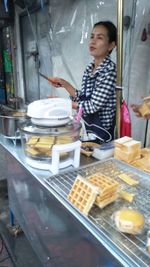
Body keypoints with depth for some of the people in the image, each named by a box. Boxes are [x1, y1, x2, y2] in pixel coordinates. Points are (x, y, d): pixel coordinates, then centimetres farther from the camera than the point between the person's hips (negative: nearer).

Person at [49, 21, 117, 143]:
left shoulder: (109, 69, -17)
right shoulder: (89, 68, 5)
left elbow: (93, 106, -21)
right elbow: (82, 99, 8)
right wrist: (65, 84, -1)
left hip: (100, 133, -7)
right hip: (86, 128, 7)